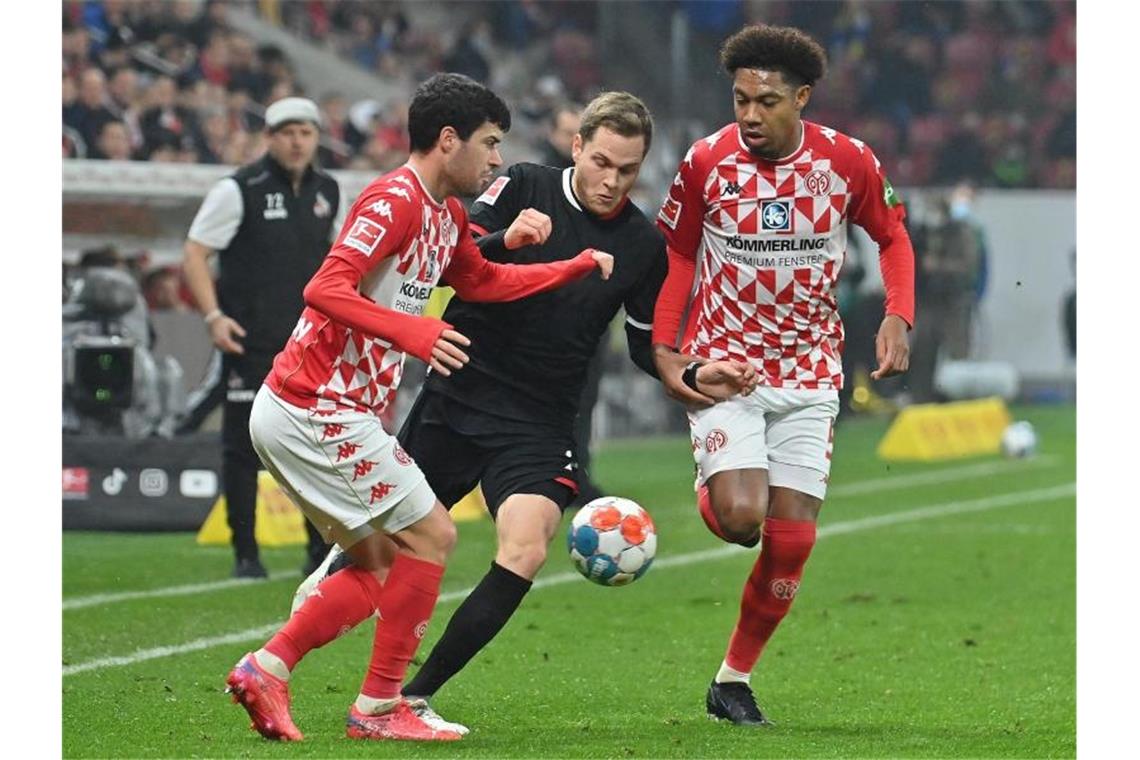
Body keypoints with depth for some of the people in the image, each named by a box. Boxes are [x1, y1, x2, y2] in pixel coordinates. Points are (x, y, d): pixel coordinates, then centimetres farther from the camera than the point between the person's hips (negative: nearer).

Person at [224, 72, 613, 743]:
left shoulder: (447, 214, 15)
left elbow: (482, 281, 33)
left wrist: (579, 267, 28)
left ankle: (266, 669, 8)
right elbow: (326, 290, -27)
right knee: (432, 537, -5)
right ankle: (379, 708, -1)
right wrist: (411, 331, -38)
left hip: (299, 412, 10)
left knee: (380, 565, 14)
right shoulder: (395, 201, -16)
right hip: (320, 413, -10)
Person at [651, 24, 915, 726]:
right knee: (741, 518, -22)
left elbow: (893, 237, 10)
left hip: (808, 374, 2)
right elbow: (679, 258, 4)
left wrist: (899, 317, -6)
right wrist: (664, 346, -7)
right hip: (723, 364, -2)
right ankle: (710, 494, 16)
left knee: (792, 543, -1)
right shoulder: (707, 162, -9)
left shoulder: (848, 162, -7)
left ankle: (734, 681, 16)